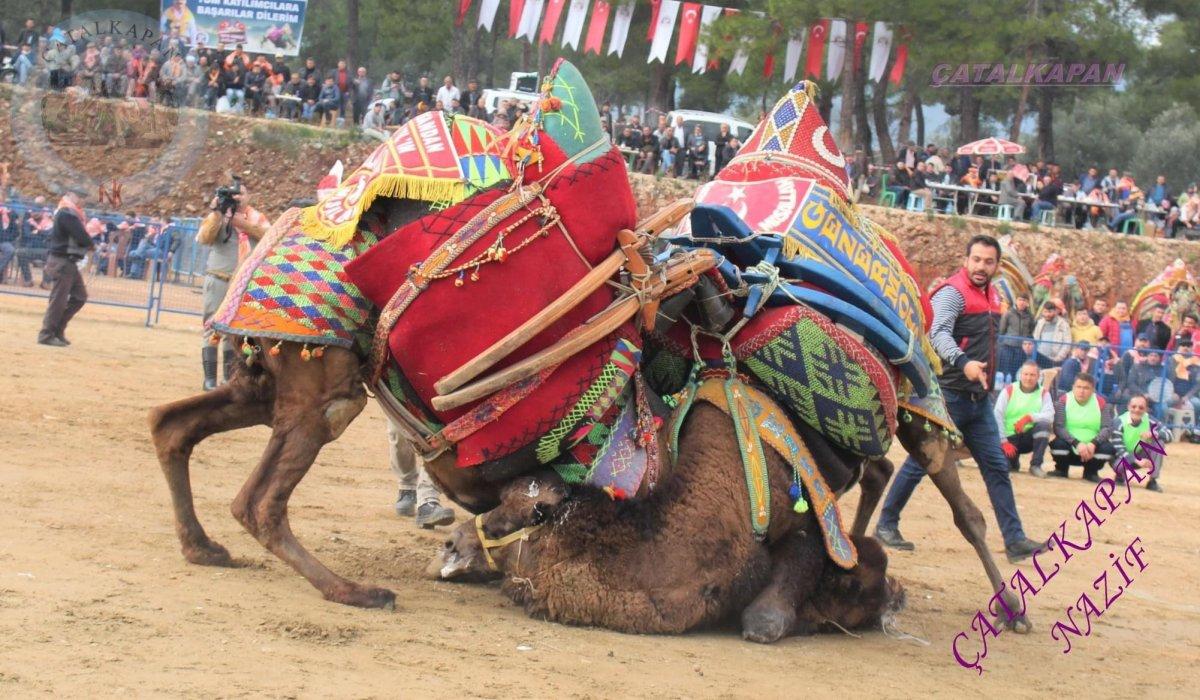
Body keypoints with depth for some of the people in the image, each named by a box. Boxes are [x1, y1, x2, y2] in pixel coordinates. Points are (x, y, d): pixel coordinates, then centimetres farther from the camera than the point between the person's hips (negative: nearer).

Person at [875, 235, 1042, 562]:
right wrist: (963, 362, -45)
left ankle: (1014, 539, 5)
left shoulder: (993, 296, 14)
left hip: (979, 397, 8)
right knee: (921, 462, 0)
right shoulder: (953, 293, -13)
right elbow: (938, 333, -30)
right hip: (948, 395, -8)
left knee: (996, 467, 5)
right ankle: (886, 525, 13)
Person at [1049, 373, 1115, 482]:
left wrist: (1093, 444, -31)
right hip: (1070, 446, -1)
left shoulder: (1101, 403, -6)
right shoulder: (1064, 400, -10)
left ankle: (1091, 472, 5)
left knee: (1107, 448, -27)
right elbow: (1058, 427, -19)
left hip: (1091, 448, 1)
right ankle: (1061, 470, 2)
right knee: (1058, 443, -33)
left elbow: (1107, 428, -13)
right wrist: (1077, 443, -32)